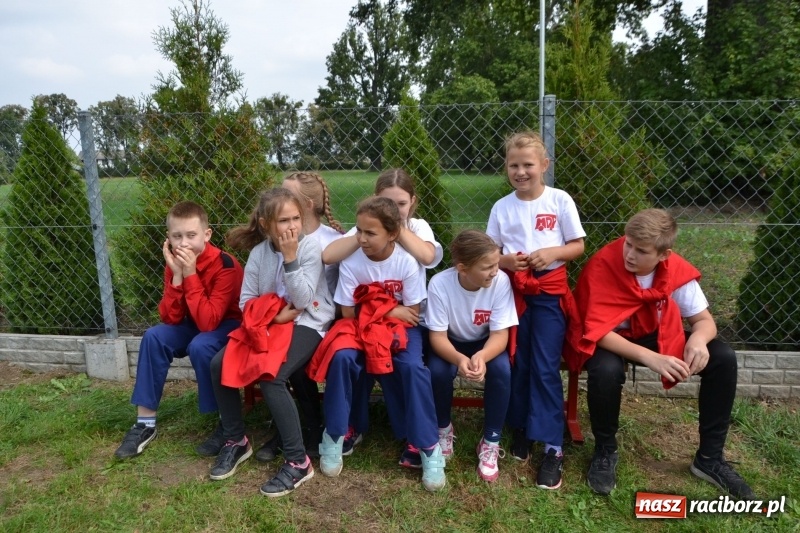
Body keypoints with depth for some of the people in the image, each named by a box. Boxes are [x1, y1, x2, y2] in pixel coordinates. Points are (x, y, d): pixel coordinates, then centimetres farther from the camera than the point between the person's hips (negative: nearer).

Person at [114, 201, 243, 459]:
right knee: (154, 336, -16)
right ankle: (145, 423, -5)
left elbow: (208, 321, -32)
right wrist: (177, 276, -25)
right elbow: (170, 319, -13)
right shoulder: (175, 262, -7)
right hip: (197, 324, 6)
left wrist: (190, 275, -33)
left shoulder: (225, 265, -26)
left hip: (230, 325, -6)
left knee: (200, 346, -33)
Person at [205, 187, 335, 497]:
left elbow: (303, 302, -19)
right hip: (268, 322, 6)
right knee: (220, 365, -11)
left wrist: (290, 258, -23)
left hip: (306, 323, -5)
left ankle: (298, 462, -15)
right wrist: (275, 314, -15)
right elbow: (246, 302, 2)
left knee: (270, 377, -29)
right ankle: (235, 441, 9)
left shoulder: (310, 248, -11)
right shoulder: (259, 252, 2)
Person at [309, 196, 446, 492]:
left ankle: (429, 447, -12)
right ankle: (334, 435, -9)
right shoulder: (351, 262, -14)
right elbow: (348, 313, -9)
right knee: (341, 357, -30)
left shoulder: (407, 262, -17)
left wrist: (374, 309, -14)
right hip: (361, 326, 1)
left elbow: (412, 313, -10)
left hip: (399, 326, -1)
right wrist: (389, 309, -16)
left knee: (411, 366, -30)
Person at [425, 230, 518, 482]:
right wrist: (459, 359, -46)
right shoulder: (439, 284, -28)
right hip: (452, 343, 0)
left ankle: (491, 441, -7)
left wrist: (481, 356, -46)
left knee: (501, 369, -30)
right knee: (437, 370, -30)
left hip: (486, 343, 1)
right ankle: (443, 428, 3)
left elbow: (500, 333, -23)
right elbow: (438, 336, -23)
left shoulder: (500, 281, -26)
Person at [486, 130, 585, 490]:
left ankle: (552, 447, 3)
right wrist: (505, 261, -16)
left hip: (550, 292, -2)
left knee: (545, 368, -6)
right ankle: (520, 428, 27)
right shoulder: (502, 207, 2)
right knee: (518, 364, 9)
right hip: (514, 292, 3)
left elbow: (578, 246, 0)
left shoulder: (560, 200, -3)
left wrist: (552, 252, -19)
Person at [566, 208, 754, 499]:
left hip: (656, 335, 5)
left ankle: (710, 457, 4)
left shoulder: (677, 270, -16)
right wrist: (649, 358, -41)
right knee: (606, 371, -38)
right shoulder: (602, 266, -28)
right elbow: (596, 330, -30)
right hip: (608, 339, -4)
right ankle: (605, 451, -6)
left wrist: (699, 339, -31)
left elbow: (704, 319, -5)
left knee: (723, 358, -13)